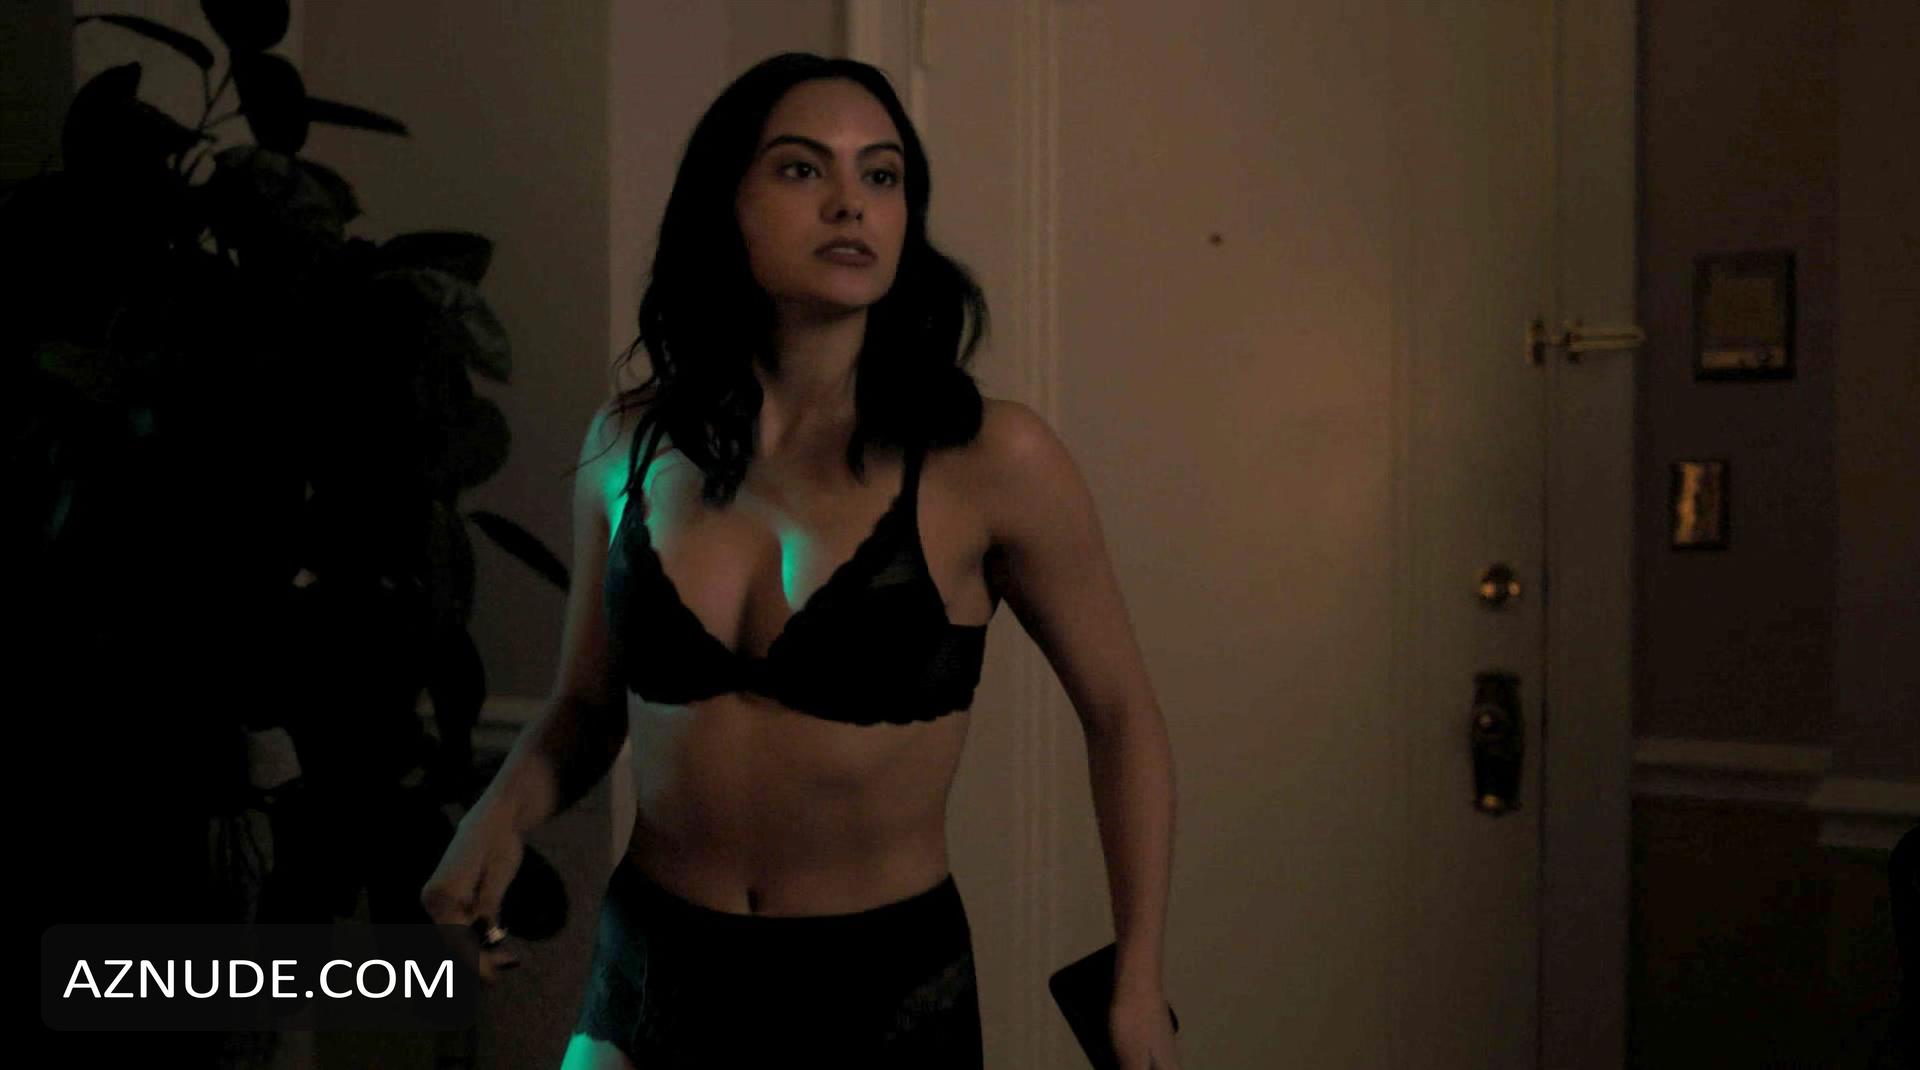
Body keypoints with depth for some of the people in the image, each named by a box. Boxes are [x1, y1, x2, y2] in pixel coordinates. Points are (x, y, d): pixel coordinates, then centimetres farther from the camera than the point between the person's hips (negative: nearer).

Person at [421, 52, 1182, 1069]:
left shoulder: (989, 459, -14)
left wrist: (1139, 985, -5)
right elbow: (584, 706, 9)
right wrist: (498, 816, -10)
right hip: (650, 979, 2)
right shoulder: (628, 446, -4)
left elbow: (1121, 714, -2)